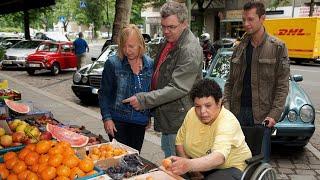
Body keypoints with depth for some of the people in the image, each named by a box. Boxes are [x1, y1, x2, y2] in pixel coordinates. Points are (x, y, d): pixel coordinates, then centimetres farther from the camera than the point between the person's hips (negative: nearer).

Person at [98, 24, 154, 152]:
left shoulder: (150, 64, 1)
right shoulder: (113, 63, -8)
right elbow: (104, 93, -4)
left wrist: (149, 117, 10)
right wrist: (106, 118, -11)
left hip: (140, 122, 3)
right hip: (118, 120, -3)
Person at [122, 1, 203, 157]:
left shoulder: (190, 50, -20)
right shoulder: (166, 42, 9)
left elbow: (178, 88, -25)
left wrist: (143, 100, -23)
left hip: (179, 120, -9)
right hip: (166, 117, 9)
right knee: (167, 160, 21)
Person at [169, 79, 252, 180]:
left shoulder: (228, 122, -27)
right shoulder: (192, 114, -9)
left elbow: (219, 157, -42)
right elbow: (180, 141, 4)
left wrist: (189, 165, -58)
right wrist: (185, 164, -14)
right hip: (200, 166, 5)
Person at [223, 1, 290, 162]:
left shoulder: (277, 47, -2)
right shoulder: (240, 48, 10)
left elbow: (282, 85, -5)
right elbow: (230, 82, 11)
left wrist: (274, 114, -13)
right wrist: (226, 106, -1)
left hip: (262, 113, -3)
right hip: (238, 111, 4)